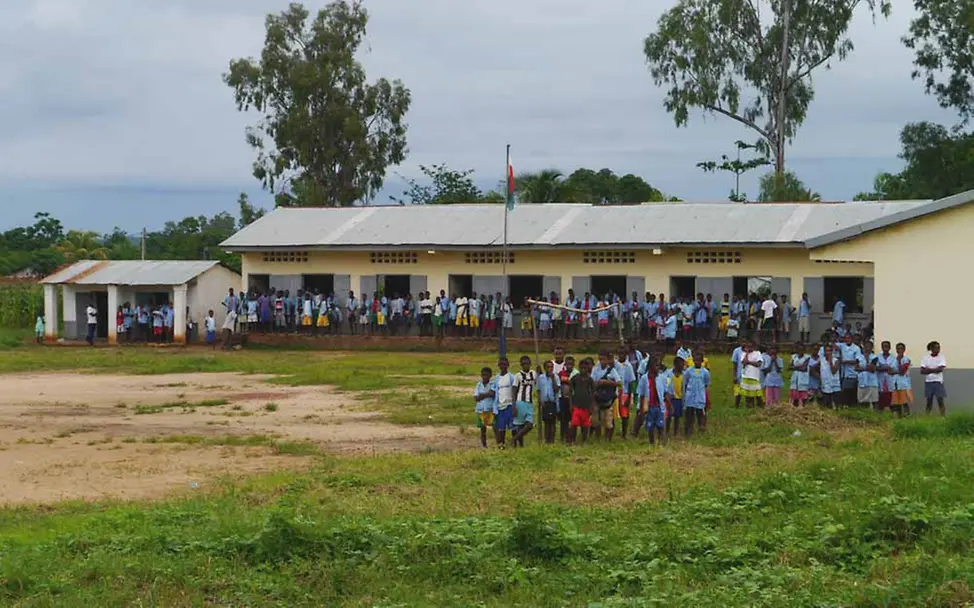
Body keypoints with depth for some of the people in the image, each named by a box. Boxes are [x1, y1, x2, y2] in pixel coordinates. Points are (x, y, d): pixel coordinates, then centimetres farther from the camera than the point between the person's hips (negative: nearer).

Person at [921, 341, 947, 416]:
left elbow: (940, 369, -14)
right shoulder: (925, 358, 3)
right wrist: (934, 370, -12)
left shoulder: (941, 357, -1)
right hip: (928, 382, 2)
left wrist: (928, 370, -7)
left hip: (938, 382, -2)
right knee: (929, 402, 6)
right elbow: (922, 371, -5)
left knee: (941, 401, -4)